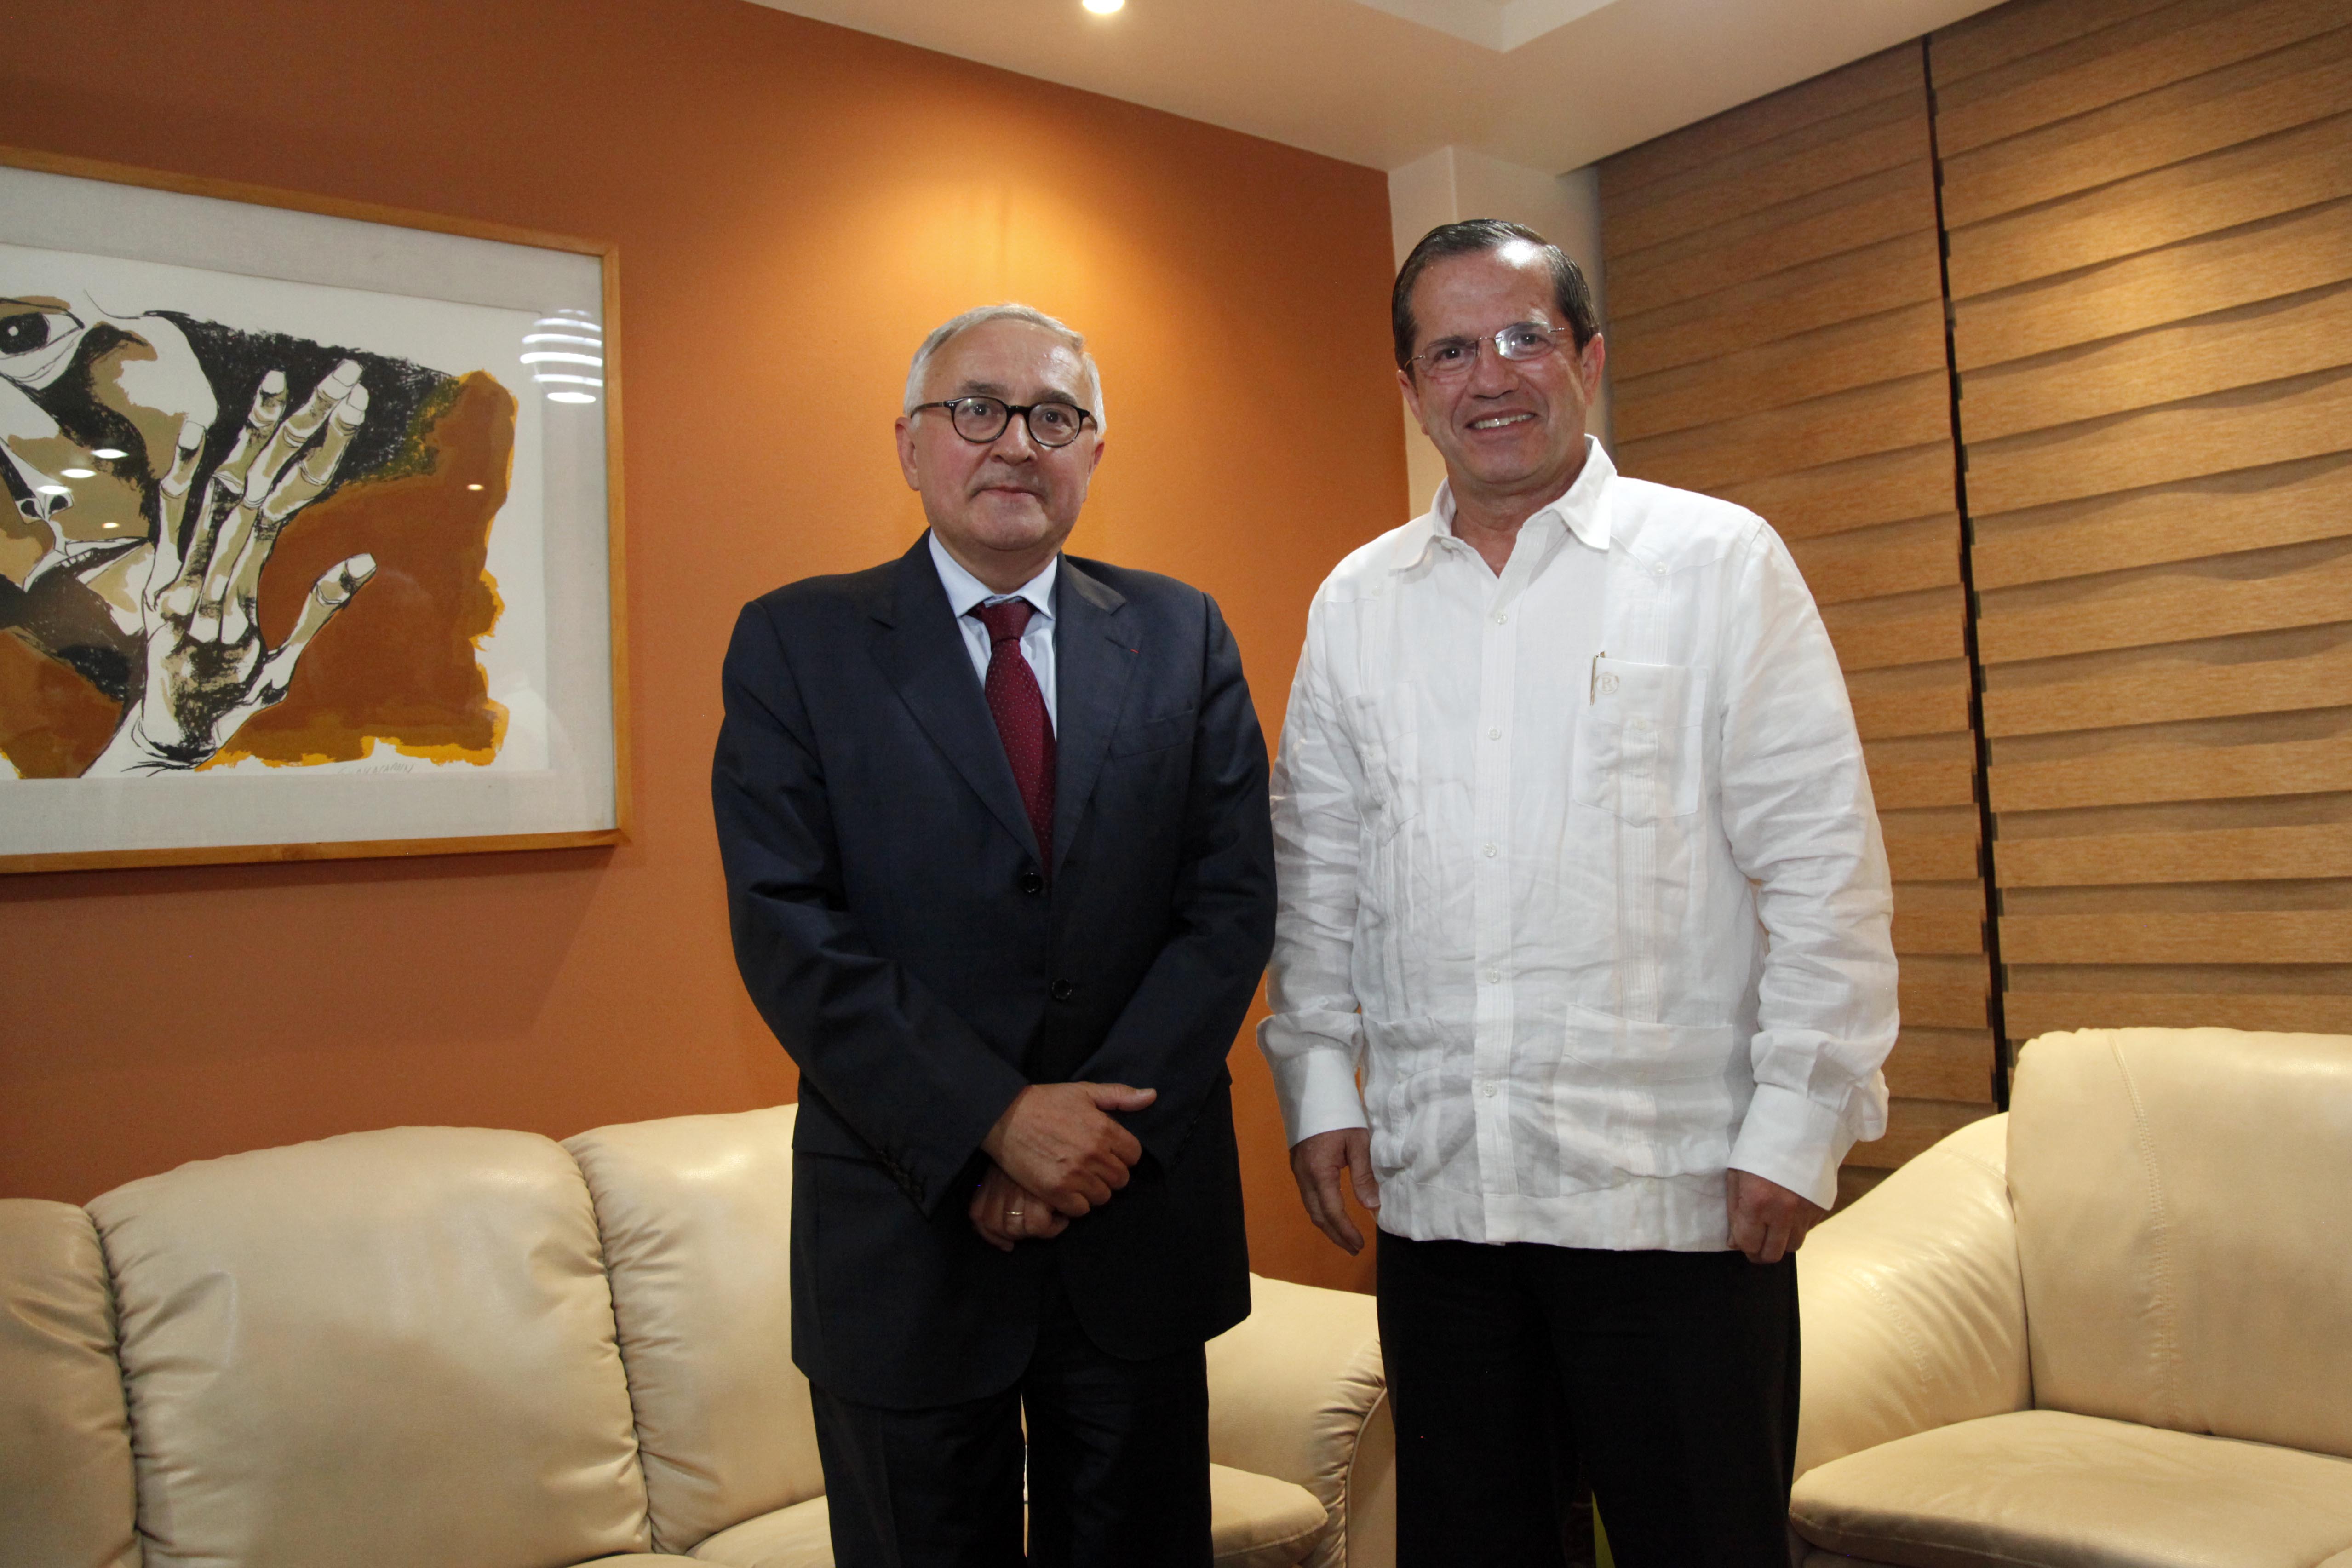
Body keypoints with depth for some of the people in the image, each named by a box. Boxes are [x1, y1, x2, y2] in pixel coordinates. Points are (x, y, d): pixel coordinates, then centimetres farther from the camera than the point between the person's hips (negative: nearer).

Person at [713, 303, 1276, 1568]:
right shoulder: (796, 643, -2)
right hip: (905, 1234, -2)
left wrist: (1104, 1126, -13)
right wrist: (996, 1120, -18)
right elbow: (788, 932, -10)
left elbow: (1234, 904, -2)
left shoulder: (1181, 636, 4)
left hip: (1142, 1221, 2)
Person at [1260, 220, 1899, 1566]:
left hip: (1676, 1189, -3)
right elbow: (1318, 867, 13)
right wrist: (1319, 1083, 7)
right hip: (1432, 1189, 4)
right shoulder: (1356, 603, 9)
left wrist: (1801, 1125, -9)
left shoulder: (1721, 562, -1)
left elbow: (1823, 862, -5)